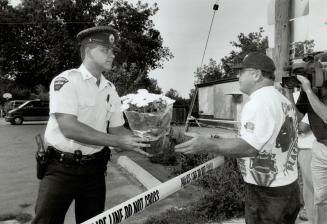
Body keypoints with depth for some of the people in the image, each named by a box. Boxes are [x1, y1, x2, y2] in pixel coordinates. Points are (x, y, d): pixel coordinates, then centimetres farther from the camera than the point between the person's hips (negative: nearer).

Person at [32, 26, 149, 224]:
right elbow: (69, 128, -24)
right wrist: (116, 142, -25)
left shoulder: (110, 89, 7)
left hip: (94, 168, 6)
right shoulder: (66, 81, -13)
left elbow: (117, 128, 9)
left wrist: (139, 141, -9)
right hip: (62, 168, -5)